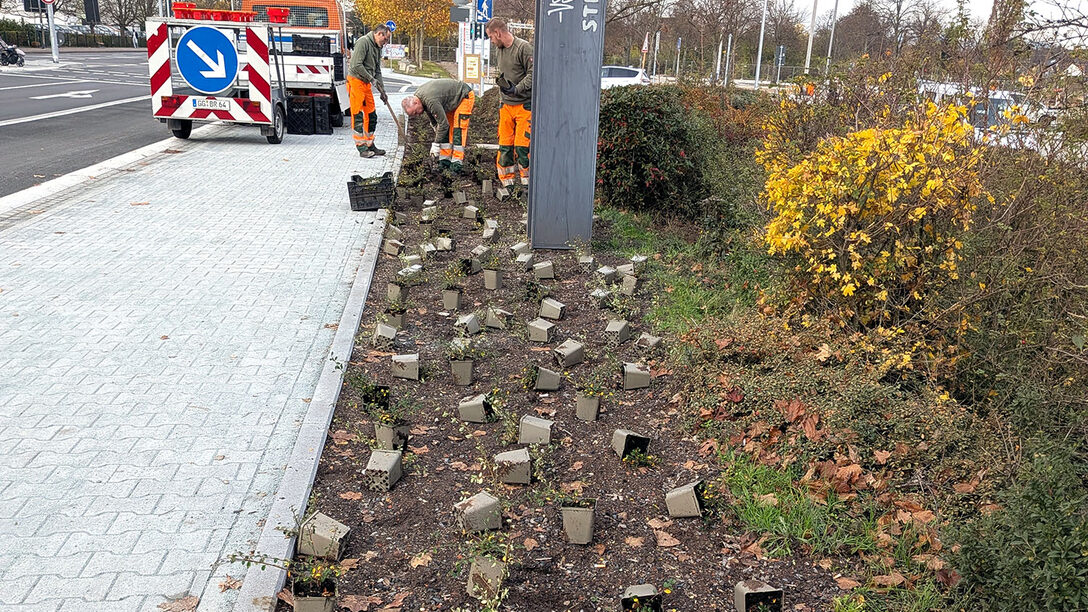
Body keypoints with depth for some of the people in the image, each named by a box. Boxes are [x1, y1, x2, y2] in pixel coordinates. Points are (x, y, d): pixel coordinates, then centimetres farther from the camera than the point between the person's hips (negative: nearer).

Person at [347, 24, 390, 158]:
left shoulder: (377, 48, 16)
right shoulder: (363, 42, -13)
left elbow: (377, 71, 19)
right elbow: (356, 65, -21)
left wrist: (382, 91, 11)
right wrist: (372, 79, -16)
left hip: (366, 84, 9)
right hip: (356, 81, -9)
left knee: (371, 115, 10)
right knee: (358, 115, -6)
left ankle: (370, 145, 19)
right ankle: (361, 147, -5)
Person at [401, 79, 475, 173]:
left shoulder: (431, 101, -36)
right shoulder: (416, 96, -6)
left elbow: (443, 124, -30)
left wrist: (436, 144, -23)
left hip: (464, 96, -9)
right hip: (452, 100, 9)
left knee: (458, 128, -17)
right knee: (445, 130, 3)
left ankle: (457, 162, -17)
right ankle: (445, 160, 5)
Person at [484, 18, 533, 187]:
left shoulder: (523, 48, -11)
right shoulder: (498, 50, 13)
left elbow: (533, 74, -14)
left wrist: (516, 89, -22)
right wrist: (500, 81, 12)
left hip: (524, 104, -7)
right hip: (505, 104, 7)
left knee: (522, 146, -8)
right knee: (504, 145, 6)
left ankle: (527, 183, 2)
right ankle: (507, 182, 14)